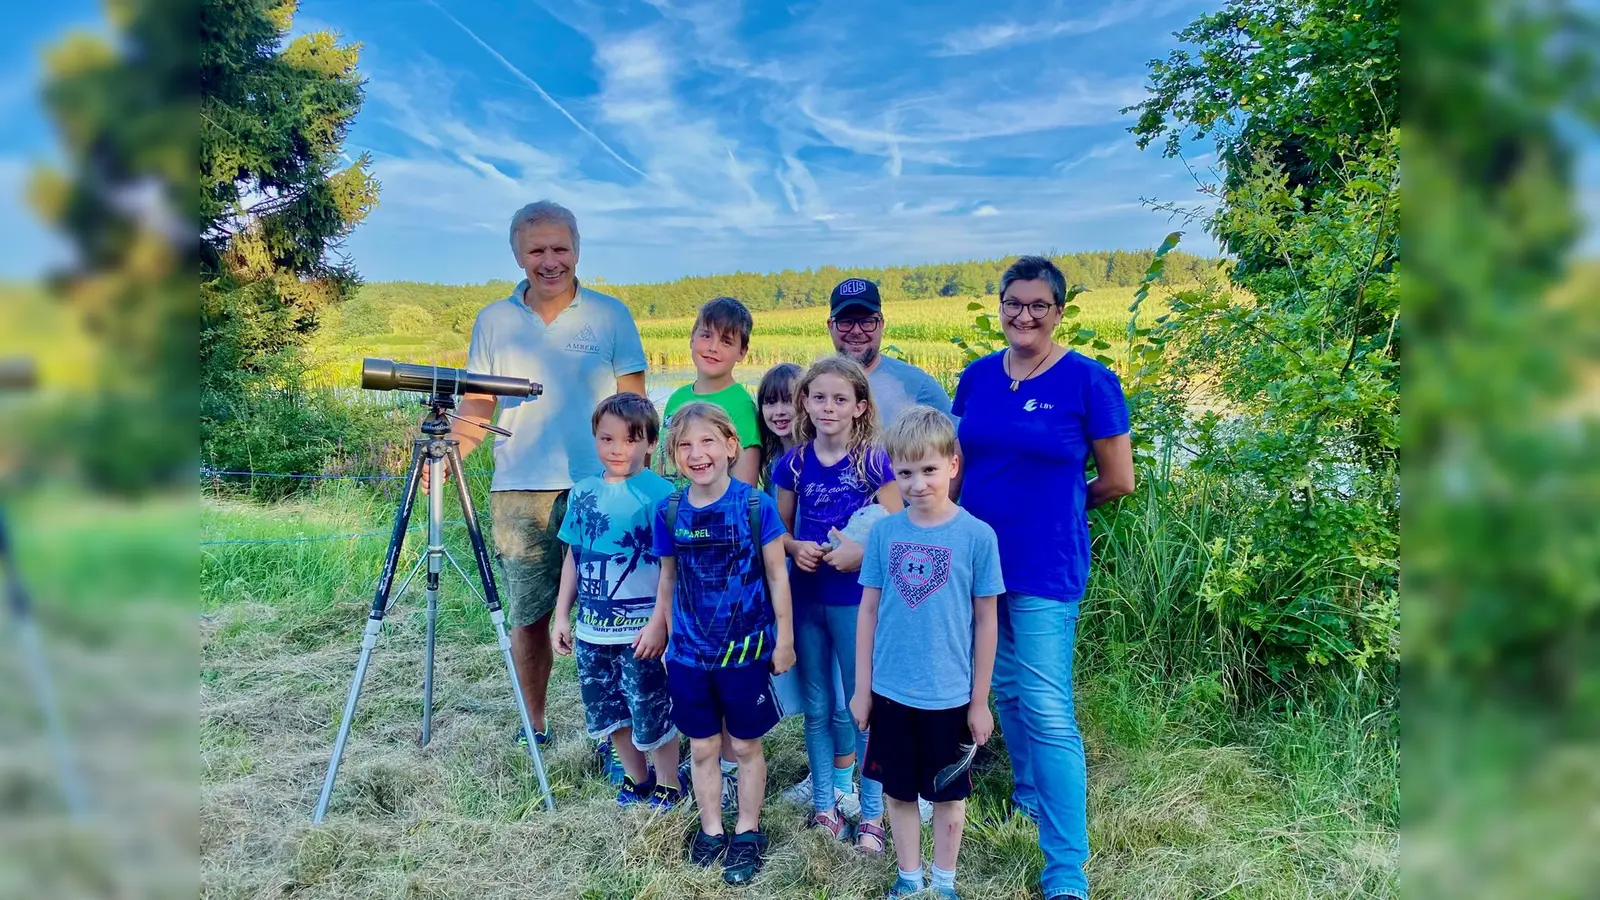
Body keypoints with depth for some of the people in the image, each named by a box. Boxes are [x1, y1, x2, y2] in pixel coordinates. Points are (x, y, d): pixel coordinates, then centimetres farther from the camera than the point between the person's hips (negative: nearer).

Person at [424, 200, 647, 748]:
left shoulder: (610, 315, 2)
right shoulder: (493, 321, 8)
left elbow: (633, 408, 3)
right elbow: (477, 404, 11)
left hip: (597, 491, -2)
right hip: (518, 492, 2)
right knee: (528, 617, 9)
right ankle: (533, 728, 25)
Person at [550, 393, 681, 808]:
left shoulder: (659, 494, -13)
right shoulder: (582, 493, 5)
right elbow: (572, 557, 12)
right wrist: (561, 615, 12)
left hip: (641, 631, -6)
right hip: (592, 630, 6)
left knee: (653, 713, 6)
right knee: (608, 711, 18)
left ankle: (669, 786, 28)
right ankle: (637, 778, 38)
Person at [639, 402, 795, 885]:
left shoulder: (756, 505, -15)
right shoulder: (669, 510, -5)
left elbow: (776, 576, -7)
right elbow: (668, 577, 8)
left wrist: (784, 638, -4)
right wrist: (658, 625, 16)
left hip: (746, 650, -2)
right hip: (689, 652, 3)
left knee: (746, 746, 14)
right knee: (702, 747, 15)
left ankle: (748, 833, 32)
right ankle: (711, 829, 35)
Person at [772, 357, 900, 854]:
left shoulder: (874, 461, -9)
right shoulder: (793, 463, 1)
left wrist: (862, 553, -23)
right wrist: (794, 547, -10)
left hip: (857, 599, -3)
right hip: (806, 599, 4)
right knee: (817, 708, 15)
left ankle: (872, 814, 23)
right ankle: (824, 805, 31)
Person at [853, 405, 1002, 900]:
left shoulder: (977, 535, -11)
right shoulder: (884, 532, -5)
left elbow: (986, 622, -5)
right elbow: (868, 612, 2)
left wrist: (980, 700, -1)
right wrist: (862, 688, 3)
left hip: (950, 696, -2)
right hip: (891, 692, 2)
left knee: (948, 794, 15)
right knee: (898, 791, 16)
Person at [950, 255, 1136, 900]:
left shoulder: (1089, 381, -10)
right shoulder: (977, 376, 5)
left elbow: (1119, 481, -5)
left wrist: (1056, 500, 6)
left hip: (1045, 568, -5)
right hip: (979, 557, 6)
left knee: (1047, 712, -6)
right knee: (1005, 689, 20)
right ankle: (1029, 794, 44)